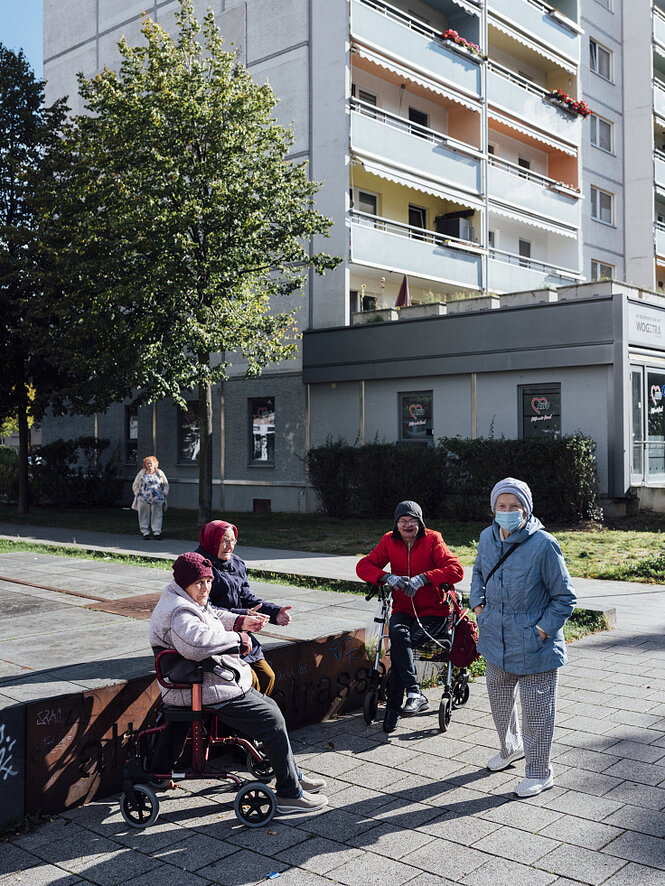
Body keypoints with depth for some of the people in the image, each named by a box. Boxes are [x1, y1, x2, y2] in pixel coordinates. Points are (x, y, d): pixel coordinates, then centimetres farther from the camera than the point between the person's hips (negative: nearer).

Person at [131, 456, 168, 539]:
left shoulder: (160, 473, 10)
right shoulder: (141, 473, 8)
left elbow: (166, 485, 17)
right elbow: (135, 485, 13)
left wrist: (164, 493, 4)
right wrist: (138, 493, 1)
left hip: (157, 500, 0)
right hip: (144, 499, 0)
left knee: (157, 516, -1)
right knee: (144, 517, 0)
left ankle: (157, 532, 4)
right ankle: (145, 533, 7)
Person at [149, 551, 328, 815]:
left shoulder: (190, 602, 11)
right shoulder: (179, 613, -24)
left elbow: (213, 616, 31)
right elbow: (197, 642, -44)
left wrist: (240, 622, 13)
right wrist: (238, 639, -31)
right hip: (209, 694, -12)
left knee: (270, 707, 19)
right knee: (272, 720, -10)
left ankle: (292, 775, 30)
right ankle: (289, 794, -1)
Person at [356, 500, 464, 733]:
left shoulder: (432, 540, -7)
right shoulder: (390, 541, 5)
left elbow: (456, 570, -18)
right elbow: (363, 566, 0)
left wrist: (422, 578, -29)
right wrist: (387, 577, -19)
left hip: (433, 611, -3)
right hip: (403, 609, 3)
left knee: (399, 647, -26)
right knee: (398, 633, -31)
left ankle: (393, 706, -18)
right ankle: (415, 694, -31)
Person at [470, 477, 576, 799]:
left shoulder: (543, 545, -21)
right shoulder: (487, 537, -4)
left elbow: (564, 597, -13)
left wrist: (542, 630, -16)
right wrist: (478, 604, 7)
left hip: (534, 648, -6)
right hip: (496, 638, 6)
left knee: (536, 709, 6)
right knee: (499, 699, 24)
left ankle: (539, 772, 24)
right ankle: (511, 747, 49)